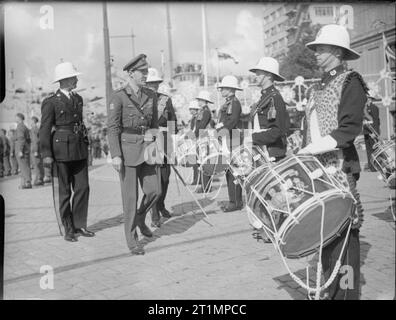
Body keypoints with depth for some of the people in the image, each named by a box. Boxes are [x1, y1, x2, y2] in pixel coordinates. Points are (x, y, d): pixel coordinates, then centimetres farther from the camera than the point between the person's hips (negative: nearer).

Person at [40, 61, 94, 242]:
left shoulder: (78, 99, 13)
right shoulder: (50, 102, -7)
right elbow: (44, 130, -8)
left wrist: (85, 144, 17)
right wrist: (46, 155, -13)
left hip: (79, 150, 6)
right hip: (61, 151, -6)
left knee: (83, 187, 5)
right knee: (64, 191, 3)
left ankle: (79, 225, 17)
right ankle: (68, 229, 14)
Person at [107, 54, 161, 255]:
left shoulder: (151, 95, 8)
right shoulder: (118, 97, -7)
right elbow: (112, 128, -9)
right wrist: (115, 155, -15)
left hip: (147, 148, 5)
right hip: (127, 149, -5)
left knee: (154, 190, 1)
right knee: (130, 196, 0)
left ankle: (139, 218, 31)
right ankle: (132, 240, 12)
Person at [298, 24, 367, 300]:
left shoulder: (350, 81, -2)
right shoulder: (316, 88, 20)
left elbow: (350, 128, -13)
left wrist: (314, 149, -19)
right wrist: (304, 154, 7)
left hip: (340, 166, -7)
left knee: (343, 230, -6)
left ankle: (346, 293, 2)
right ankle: (330, 289, 19)